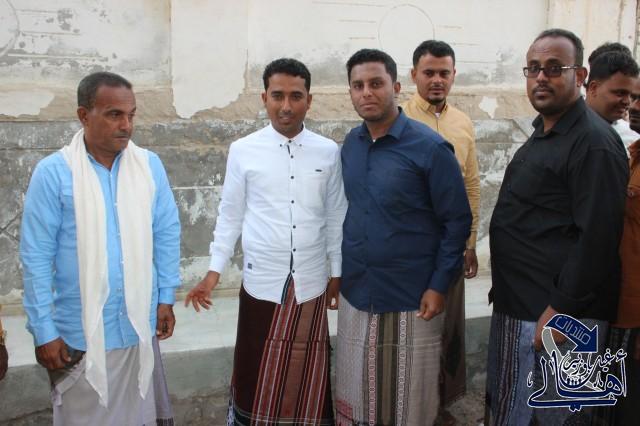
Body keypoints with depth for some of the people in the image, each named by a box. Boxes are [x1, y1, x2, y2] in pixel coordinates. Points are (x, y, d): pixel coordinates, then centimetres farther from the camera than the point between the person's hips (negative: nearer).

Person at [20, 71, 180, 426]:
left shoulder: (149, 165, -3)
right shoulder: (53, 172, -12)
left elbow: (167, 233, 5)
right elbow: (36, 256, -9)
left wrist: (166, 298, 5)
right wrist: (43, 330, -8)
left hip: (139, 324, 3)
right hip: (80, 330, -2)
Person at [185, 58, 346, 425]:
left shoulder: (329, 152, -1)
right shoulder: (243, 151, -4)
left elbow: (336, 216, 7)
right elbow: (230, 215, 3)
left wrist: (338, 273, 10)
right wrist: (215, 271, 1)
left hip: (312, 283, 1)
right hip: (261, 282, -1)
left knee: (308, 378, 12)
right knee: (256, 375, 9)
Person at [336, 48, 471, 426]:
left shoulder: (431, 148, -13)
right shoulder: (351, 144, 5)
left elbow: (458, 221, -10)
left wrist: (439, 286, -13)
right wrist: (339, 271, 11)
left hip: (412, 299, -5)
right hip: (355, 294, 5)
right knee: (356, 394, 15)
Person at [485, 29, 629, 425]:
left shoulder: (594, 143, -17)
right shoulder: (543, 133, 14)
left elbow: (597, 238, -23)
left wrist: (560, 309, -22)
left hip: (558, 315, -10)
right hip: (518, 304, 10)